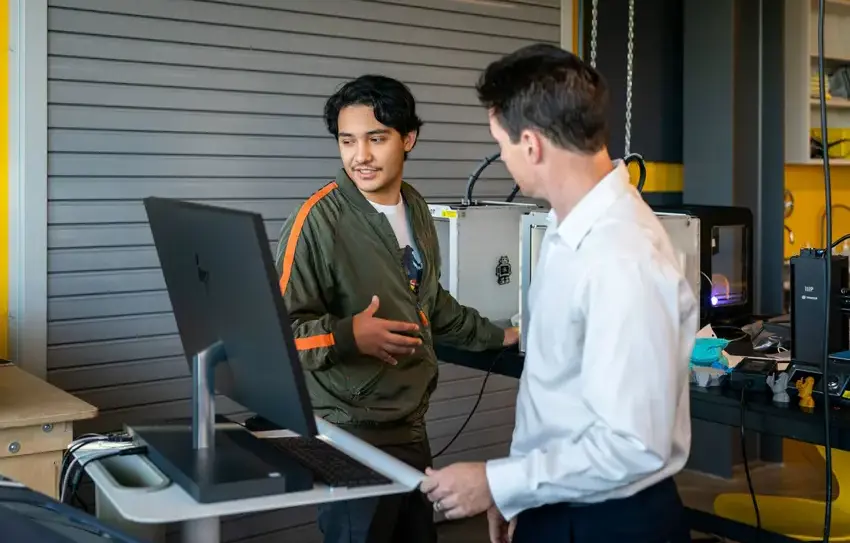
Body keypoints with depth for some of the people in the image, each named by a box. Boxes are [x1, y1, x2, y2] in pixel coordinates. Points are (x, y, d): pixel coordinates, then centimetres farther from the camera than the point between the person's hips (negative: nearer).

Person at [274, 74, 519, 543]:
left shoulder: (415, 210, 8)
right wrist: (348, 336, -32)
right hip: (350, 433, -7)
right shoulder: (320, 219, -16)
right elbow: (283, 327, -16)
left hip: (410, 422, 7)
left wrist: (495, 337, 30)